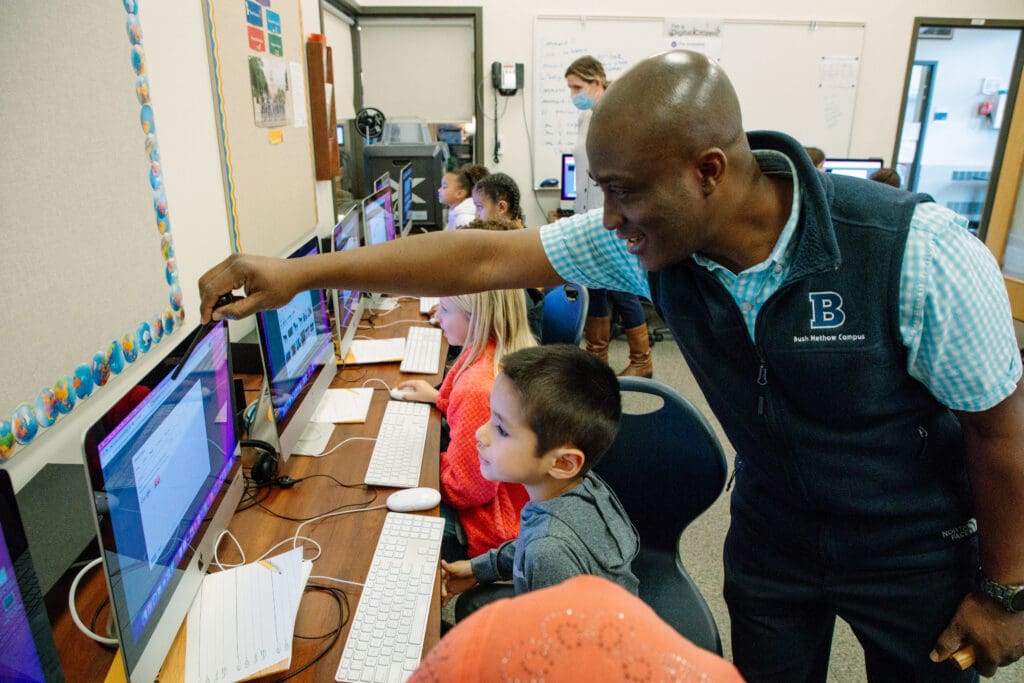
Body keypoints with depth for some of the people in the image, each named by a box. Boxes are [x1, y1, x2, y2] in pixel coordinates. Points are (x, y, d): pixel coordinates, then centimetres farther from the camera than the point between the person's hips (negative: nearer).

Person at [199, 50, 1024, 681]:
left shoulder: (919, 255, -31)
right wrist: (300, 271, -20)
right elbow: (486, 256, -20)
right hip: (770, 531, 3)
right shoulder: (650, 238, -21)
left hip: (913, 553, -2)